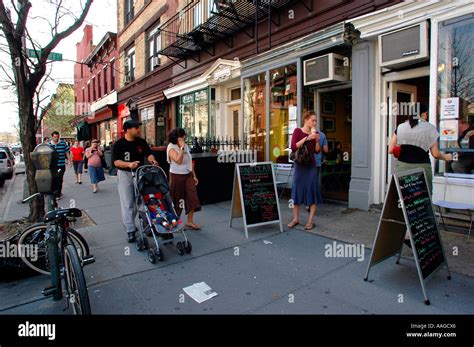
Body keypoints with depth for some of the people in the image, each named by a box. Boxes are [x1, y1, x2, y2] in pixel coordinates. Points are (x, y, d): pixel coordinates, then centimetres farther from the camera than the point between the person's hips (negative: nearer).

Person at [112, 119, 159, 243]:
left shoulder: (141, 142, 3)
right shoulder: (119, 144, -9)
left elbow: (148, 154, -3)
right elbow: (116, 162, -16)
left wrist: (153, 160, -26)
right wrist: (129, 164, -34)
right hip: (125, 175, -4)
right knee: (127, 204, -2)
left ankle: (128, 222, 33)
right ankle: (130, 231, 3)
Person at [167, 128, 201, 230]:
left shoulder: (186, 146, 9)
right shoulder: (171, 148, -10)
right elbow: (178, 160, -27)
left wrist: (194, 176, 10)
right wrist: (182, 147, -24)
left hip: (188, 175, 6)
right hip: (177, 176, -5)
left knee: (192, 196, -3)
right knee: (177, 199, 5)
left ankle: (190, 221, 8)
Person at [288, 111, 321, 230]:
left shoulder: (315, 133, 6)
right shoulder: (298, 131, -3)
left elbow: (317, 151, 6)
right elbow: (293, 147, -16)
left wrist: (317, 140, -10)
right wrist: (307, 138, -20)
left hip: (311, 165, 2)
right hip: (299, 165, -2)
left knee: (312, 191, 0)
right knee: (297, 190, 4)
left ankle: (310, 220, 8)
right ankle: (295, 219, 15)